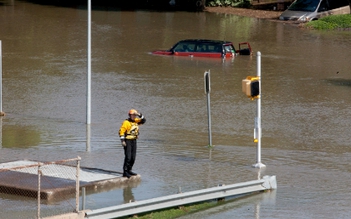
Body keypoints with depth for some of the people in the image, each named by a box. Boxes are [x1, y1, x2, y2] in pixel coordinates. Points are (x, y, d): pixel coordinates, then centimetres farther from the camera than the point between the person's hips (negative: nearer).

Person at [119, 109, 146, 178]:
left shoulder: (135, 121, 10)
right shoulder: (126, 122, -12)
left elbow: (143, 121, 11)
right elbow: (121, 131, -16)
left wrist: (140, 115, -6)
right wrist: (122, 141, -21)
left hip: (134, 141, 8)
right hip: (127, 141, -8)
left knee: (133, 157, 9)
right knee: (128, 157, -12)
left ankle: (129, 170, 19)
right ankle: (125, 172, -11)